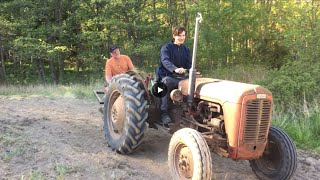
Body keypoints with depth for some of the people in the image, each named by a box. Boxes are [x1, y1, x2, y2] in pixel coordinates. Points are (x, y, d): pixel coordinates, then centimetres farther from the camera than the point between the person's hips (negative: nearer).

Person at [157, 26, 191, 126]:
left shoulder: (186, 49, 15)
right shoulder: (166, 47, -3)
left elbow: (189, 64, 4)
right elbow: (165, 61, -22)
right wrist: (175, 69, -43)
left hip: (180, 78, 5)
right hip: (166, 76, -4)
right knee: (166, 82, -39)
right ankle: (164, 113, -37)